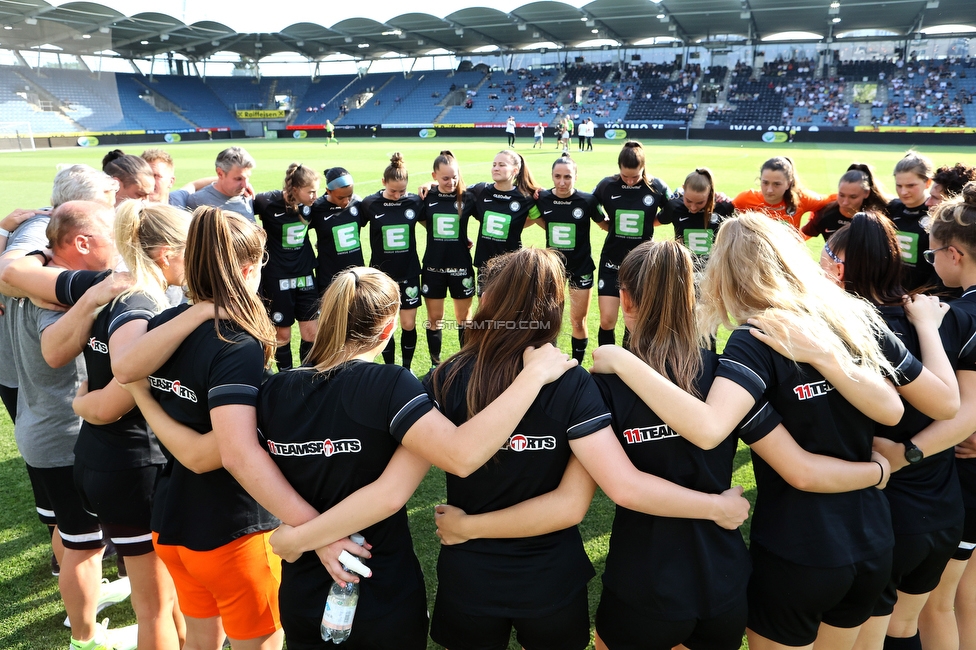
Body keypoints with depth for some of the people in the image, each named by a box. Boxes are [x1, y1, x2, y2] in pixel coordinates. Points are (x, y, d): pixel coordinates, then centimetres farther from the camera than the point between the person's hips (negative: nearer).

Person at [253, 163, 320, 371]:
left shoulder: (312, 204, -7)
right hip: (277, 278, -3)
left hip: (304, 275, 3)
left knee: (311, 332, 4)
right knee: (282, 333, 8)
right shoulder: (268, 202, -17)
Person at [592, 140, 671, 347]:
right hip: (611, 261, 0)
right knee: (607, 321, -2)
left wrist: (646, 224, 4)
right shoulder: (607, 185, -7)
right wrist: (611, 226, 1)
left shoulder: (657, 187, -8)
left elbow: (669, 214, 7)